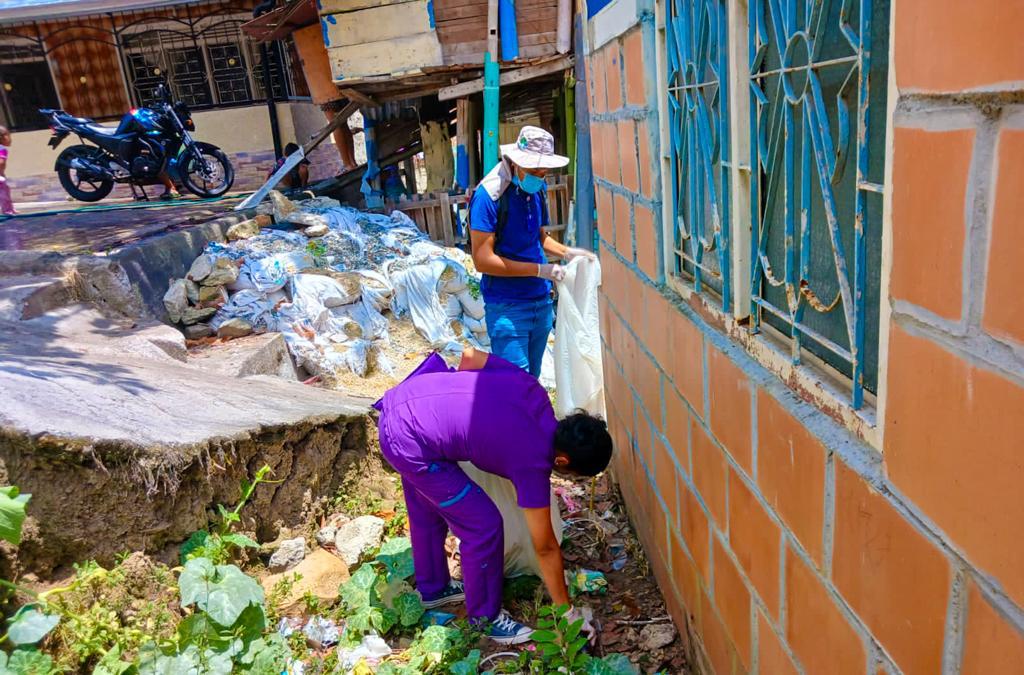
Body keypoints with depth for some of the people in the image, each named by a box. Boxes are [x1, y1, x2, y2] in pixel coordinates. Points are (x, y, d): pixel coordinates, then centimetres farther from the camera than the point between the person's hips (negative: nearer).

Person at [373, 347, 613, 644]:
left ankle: (433, 588, 50)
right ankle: (485, 618, 22)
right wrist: (567, 612, 8)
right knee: (483, 527, 1)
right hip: (409, 444, -9)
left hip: (403, 401, 9)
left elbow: (469, 355, 7)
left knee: (427, 514, 28)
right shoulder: (532, 463, -15)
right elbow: (546, 548, -4)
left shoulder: (532, 390, -2)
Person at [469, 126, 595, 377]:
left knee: (532, 378, 16)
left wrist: (566, 252, 1)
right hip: (507, 308, -7)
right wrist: (539, 269, -19)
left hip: (541, 301, 7)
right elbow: (483, 260, -19)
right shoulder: (489, 195, -16)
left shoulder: (538, 190, 6)